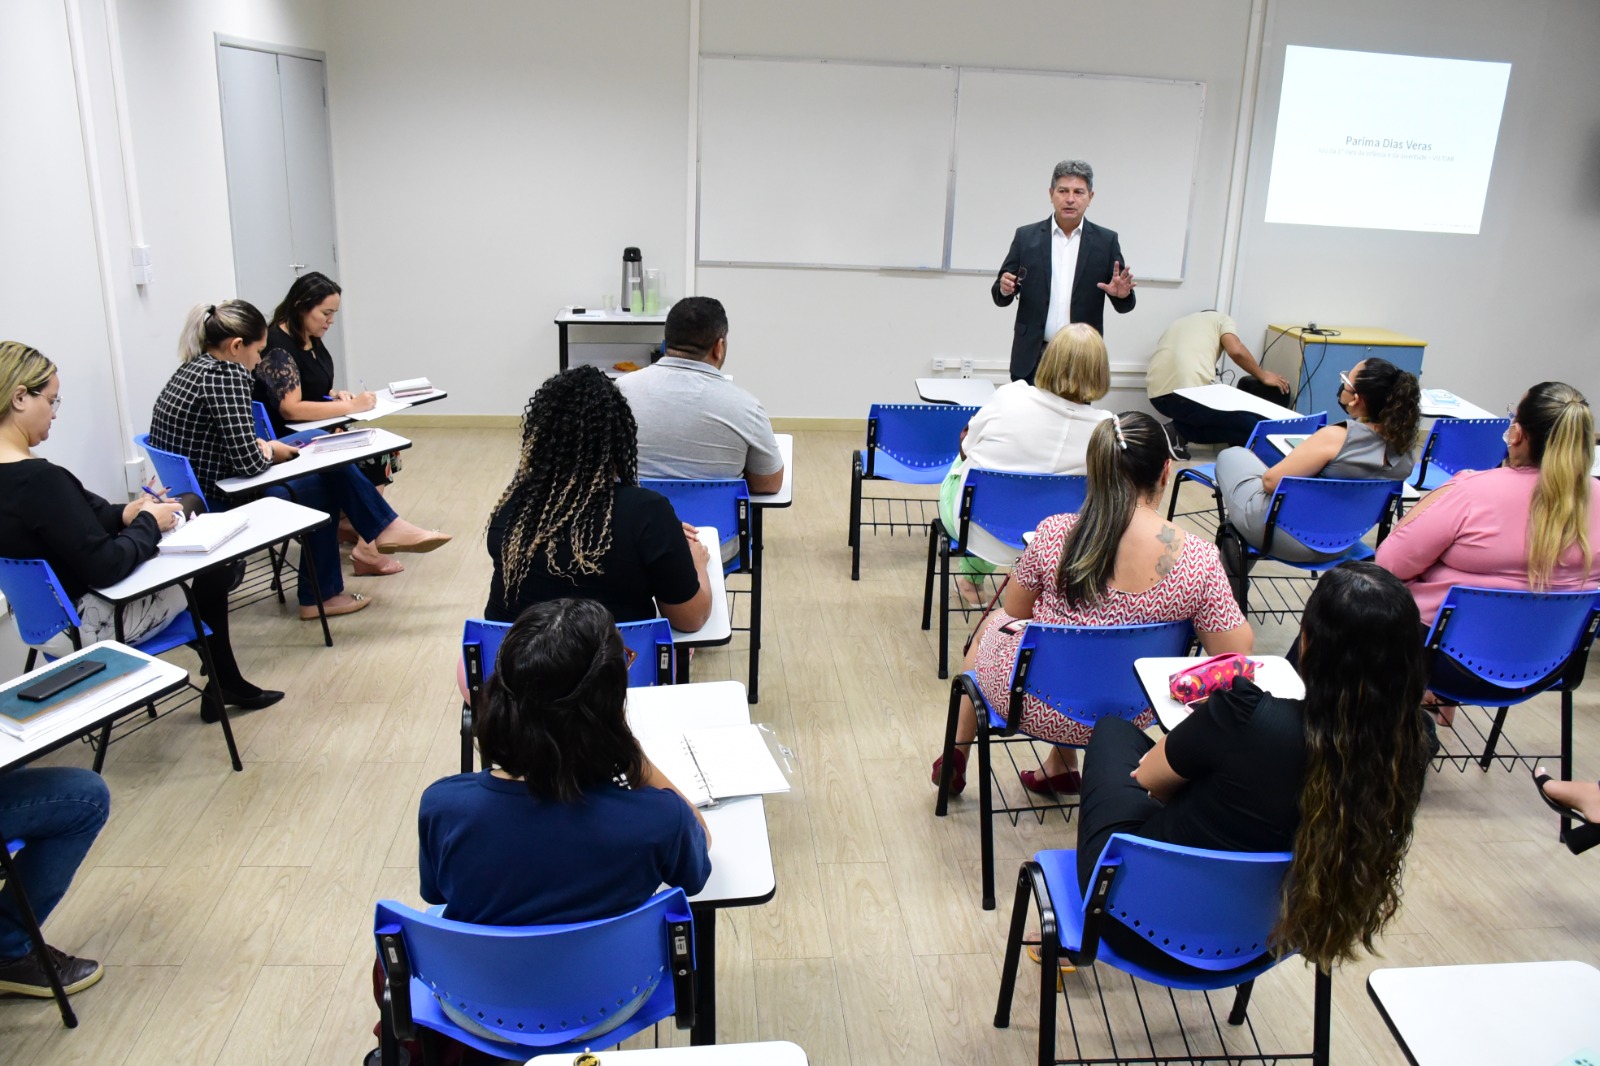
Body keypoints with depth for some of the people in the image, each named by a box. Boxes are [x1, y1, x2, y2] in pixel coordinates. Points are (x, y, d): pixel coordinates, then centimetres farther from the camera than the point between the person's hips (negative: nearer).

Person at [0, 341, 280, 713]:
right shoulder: (38, 479, -31)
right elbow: (106, 567, -27)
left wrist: (125, 515, -3)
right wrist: (148, 523, -12)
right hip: (85, 627, -9)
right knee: (210, 567, 9)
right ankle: (223, 685, 30)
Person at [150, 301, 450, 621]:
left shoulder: (192, 369, 9)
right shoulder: (227, 374, -20)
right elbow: (250, 463, -25)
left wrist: (263, 447, 2)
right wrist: (269, 451, -4)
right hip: (216, 510, -9)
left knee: (330, 470, 13)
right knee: (324, 488, 8)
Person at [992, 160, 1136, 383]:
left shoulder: (1106, 241, 4)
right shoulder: (1026, 236, 3)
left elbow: (1123, 304, 5)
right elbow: (1000, 295, 5)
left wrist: (1122, 294, -18)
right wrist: (1004, 289, -17)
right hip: (1032, 357, 0)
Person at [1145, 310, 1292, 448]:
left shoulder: (1177, 324, 35)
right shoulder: (1220, 318, 19)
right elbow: (1236, 351, -1)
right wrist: (1263, 377, 15)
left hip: (1157, 395, 7)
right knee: (1252, 426, 6)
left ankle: (1179, 431, 7)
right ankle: (1181, 432, -5)